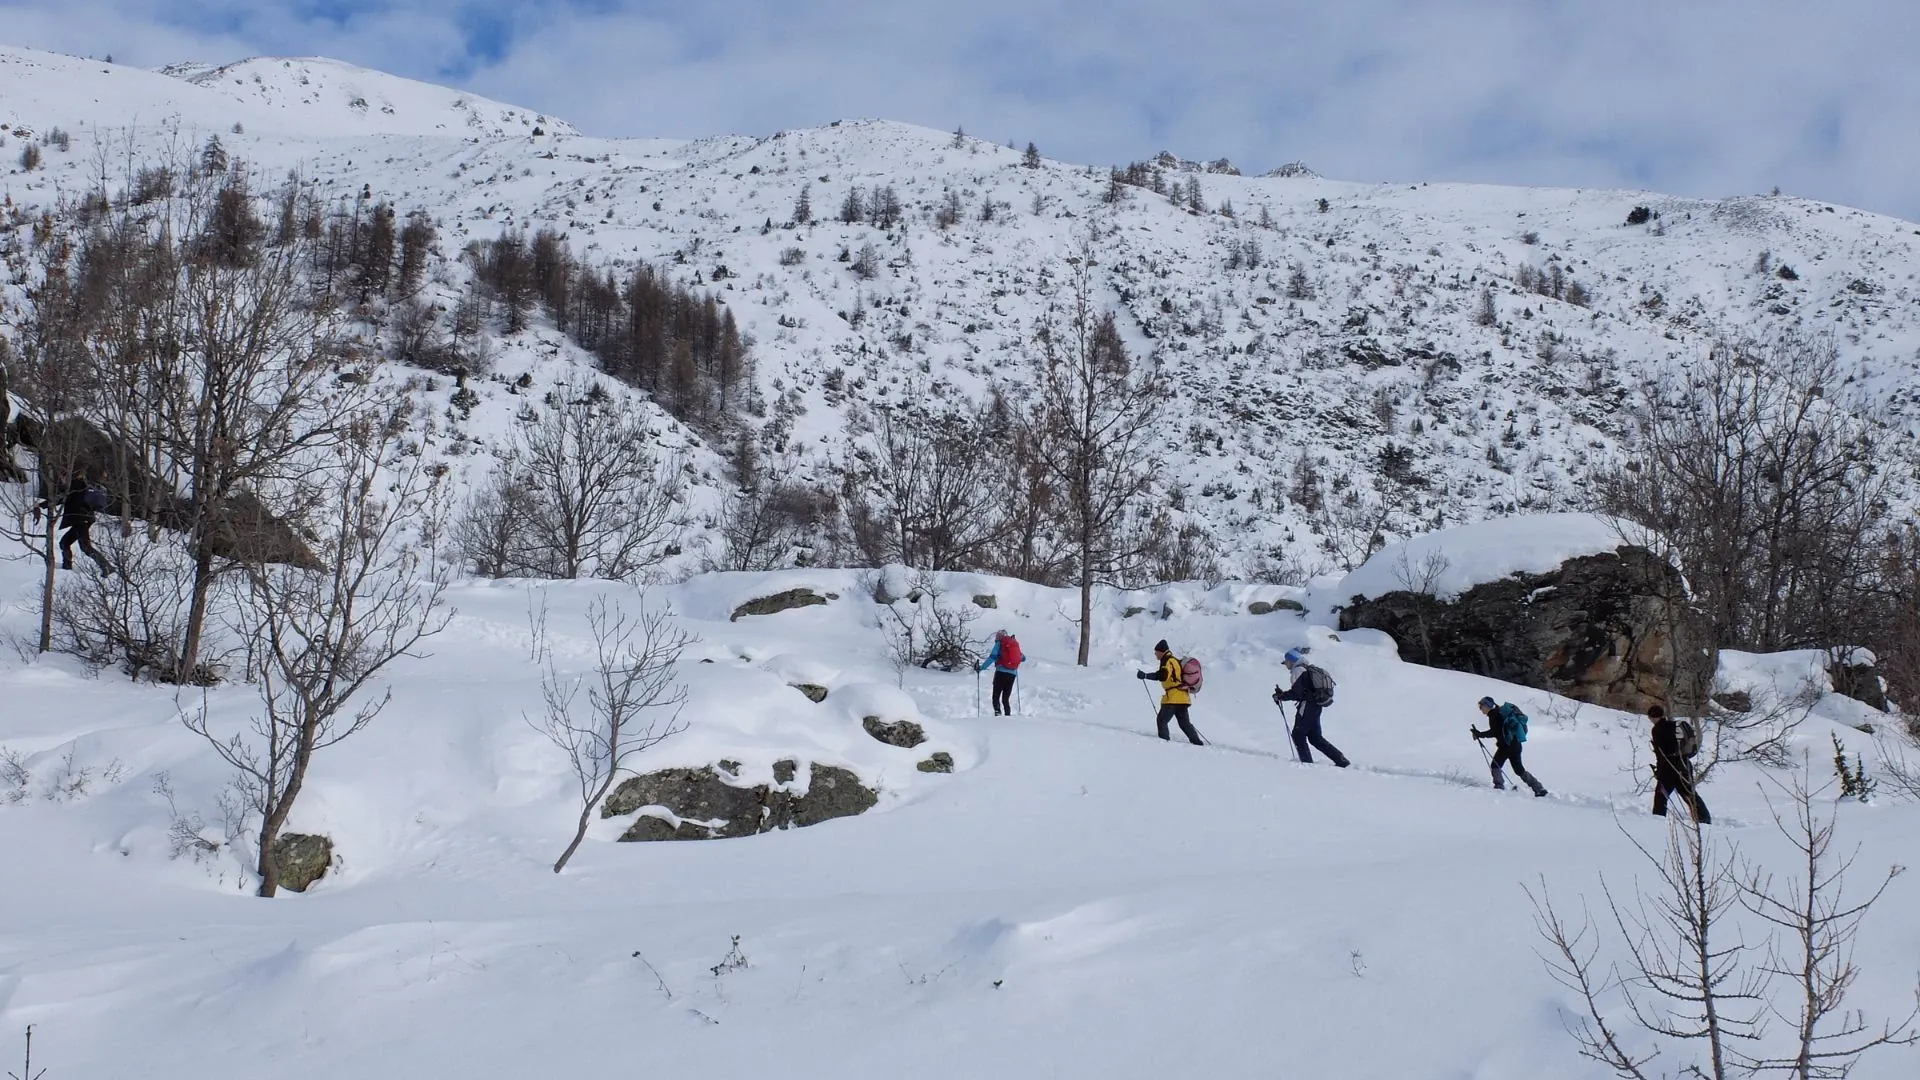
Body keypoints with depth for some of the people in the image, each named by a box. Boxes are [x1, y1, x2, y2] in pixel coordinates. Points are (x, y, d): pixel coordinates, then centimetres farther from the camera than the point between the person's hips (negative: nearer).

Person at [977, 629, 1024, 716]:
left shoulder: (999, 644, 1)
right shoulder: (1015, 643, 15)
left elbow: (992, 657, -11)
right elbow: (1022, 658, 26)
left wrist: (981, 667, -9)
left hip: (1001, 672, -5)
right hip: (1012, 674, 5)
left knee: (996, 697, -4)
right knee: (1006, 699, 12)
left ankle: (997, 713, -24)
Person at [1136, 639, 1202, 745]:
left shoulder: (1168, 661, -9)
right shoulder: (1175, 660, 20)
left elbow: (1163, 676, -24)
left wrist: (1145, 675, -23)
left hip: (1173, 698, -10)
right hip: (1183, 697, 10)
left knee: (1161, 720, -8)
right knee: (1185, 723, 13)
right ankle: (1197, 742, 9)